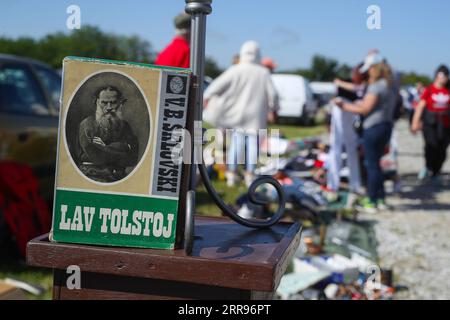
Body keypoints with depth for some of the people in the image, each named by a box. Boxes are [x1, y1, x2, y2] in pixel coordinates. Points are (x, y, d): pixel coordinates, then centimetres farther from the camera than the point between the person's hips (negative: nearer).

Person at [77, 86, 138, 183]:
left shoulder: (124, 126, 14)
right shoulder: (87, 125, 4)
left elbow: (132, 159, 0)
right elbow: (95, 156, -9)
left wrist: (105, 148, -4)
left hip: (118, 178, 3)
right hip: (91, 175, -3)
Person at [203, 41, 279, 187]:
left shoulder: (236, 70, -6)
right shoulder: (264, 72, -2)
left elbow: (218, 84, -11)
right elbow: (272, 93, 0)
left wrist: (207, 97, 0)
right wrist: (273, 109, 13)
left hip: (237, 113, 0)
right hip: (256, 115, 0)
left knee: (236, 143, 7)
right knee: (252, 143, 4)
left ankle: (231, 174, 5)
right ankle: (249, 175, 4)